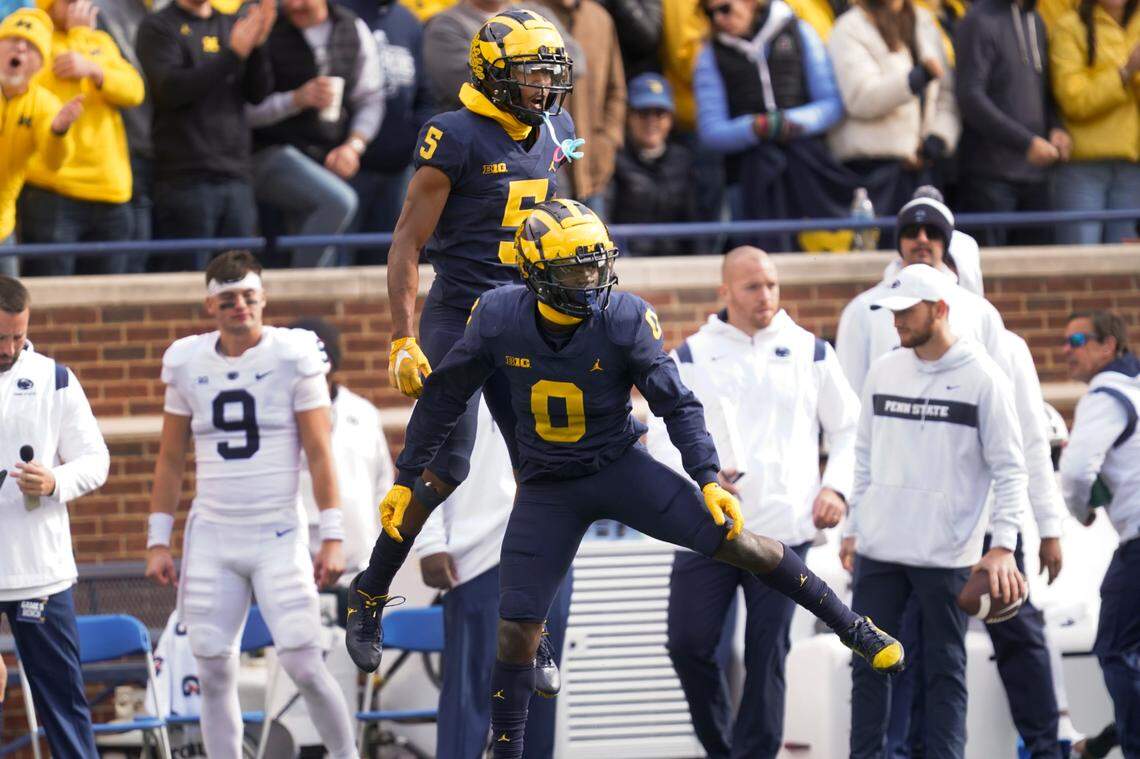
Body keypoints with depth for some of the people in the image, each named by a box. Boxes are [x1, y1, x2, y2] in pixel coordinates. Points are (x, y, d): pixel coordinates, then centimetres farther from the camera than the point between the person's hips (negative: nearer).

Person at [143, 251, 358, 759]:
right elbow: (170, 459, 12)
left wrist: (333, 537, -10)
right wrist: (157, 542, 8)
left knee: (304, 667, -10)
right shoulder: (188, 364, 5)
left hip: (278, 536, -3)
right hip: (211, 540, 3)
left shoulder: (293, 357, -4)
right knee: (214, 675, 1)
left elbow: (319, 453, -5)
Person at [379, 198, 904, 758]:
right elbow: (444, 398, 0)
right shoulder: (498, 319, -14)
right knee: (516, 631, -5)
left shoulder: (625, 320, -17)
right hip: (546, 490, 1)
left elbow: (677, 405, -9)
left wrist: (708, 480, -19)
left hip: (620, 468, -1)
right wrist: (405, 480, 2)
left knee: (739, 544, -10)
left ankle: (854, 630, 6)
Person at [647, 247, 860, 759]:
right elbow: (661, 436, 4)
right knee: (689, 644, -4)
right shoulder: (692, 357, 6)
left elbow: (848, 429, 15)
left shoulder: (810, 352, 8)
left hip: (785, 530, 0)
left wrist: (836, 487, 0)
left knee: (767, 655, -1)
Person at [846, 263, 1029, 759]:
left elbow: (1009, 469, -7)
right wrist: (855, 529, 12)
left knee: (945, 670, 1)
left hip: (947, 555, -5)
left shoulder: (982, 379, -7)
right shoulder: (883, 373, 8)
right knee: (869, 663, 5)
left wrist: (1003, 545, -15)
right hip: (879, 550, 5)